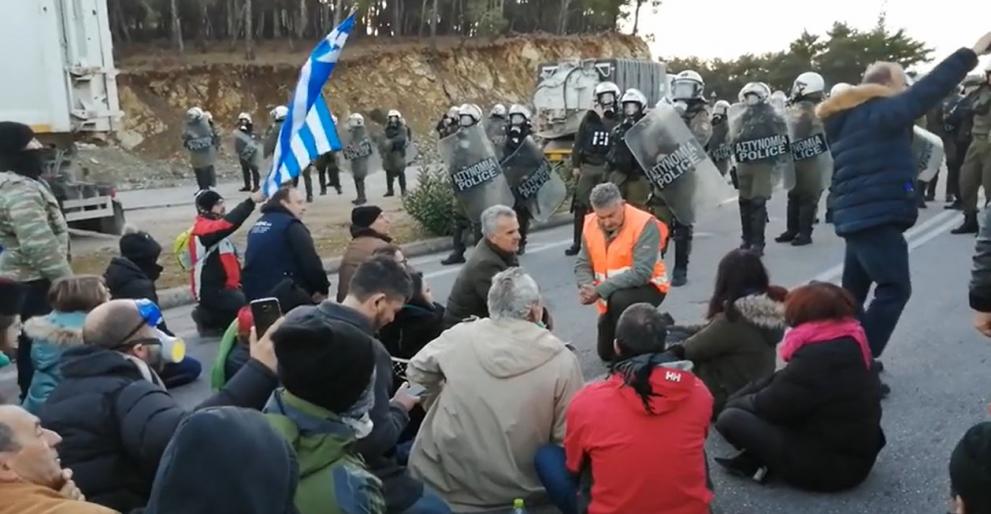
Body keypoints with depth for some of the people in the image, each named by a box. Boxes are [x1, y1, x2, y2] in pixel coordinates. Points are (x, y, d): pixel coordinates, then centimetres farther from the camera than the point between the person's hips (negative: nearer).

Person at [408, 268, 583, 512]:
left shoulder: (459, 335, -9)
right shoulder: (562, 360, -14)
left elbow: (416, 372, 7)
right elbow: (567, 438, -11)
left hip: (445, 480, 1)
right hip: (517, 487, -1)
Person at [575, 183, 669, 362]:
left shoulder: (645, 224, -25)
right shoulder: (590, 225, -7)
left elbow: (641, 273, -32)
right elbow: (582, 265, -2)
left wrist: (600, 290, -36)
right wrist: (587, 287, -25)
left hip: (647, 286, -6)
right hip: (612, 296, 6)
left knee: (620, 300, -39)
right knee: (605, 353, 13)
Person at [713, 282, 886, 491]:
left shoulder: (816, 357, -26)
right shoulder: (851, 343, 6)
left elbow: (771, 404, -17)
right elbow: (784, 382, 10)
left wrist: (735, 403, 3)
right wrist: (742, 398, 3)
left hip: (830, 466, -10)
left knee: (730, 419, -14)